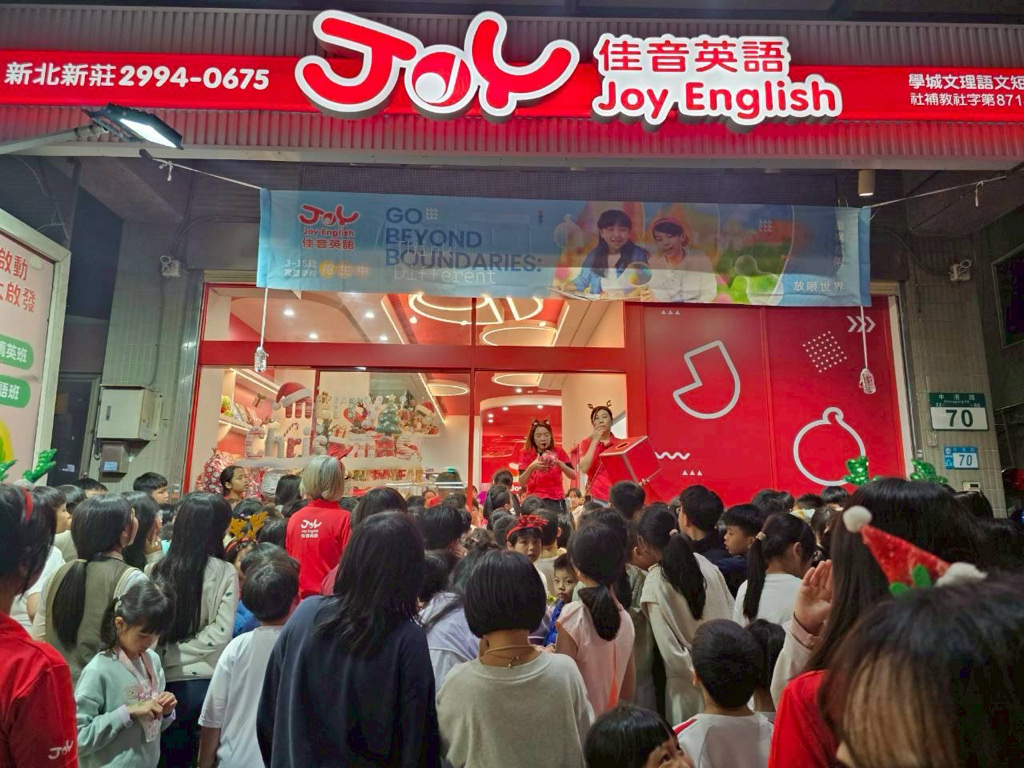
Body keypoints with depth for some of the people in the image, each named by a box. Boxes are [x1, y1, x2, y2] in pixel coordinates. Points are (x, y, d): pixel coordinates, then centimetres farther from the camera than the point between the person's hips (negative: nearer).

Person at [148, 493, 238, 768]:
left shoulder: (156, 569, -7)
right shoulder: (226, 573, -11)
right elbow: (220, 633, -14)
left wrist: (166, 653, 6)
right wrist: (178, 651, -5)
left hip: (165, 681, 1)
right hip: (204, 681, -1)